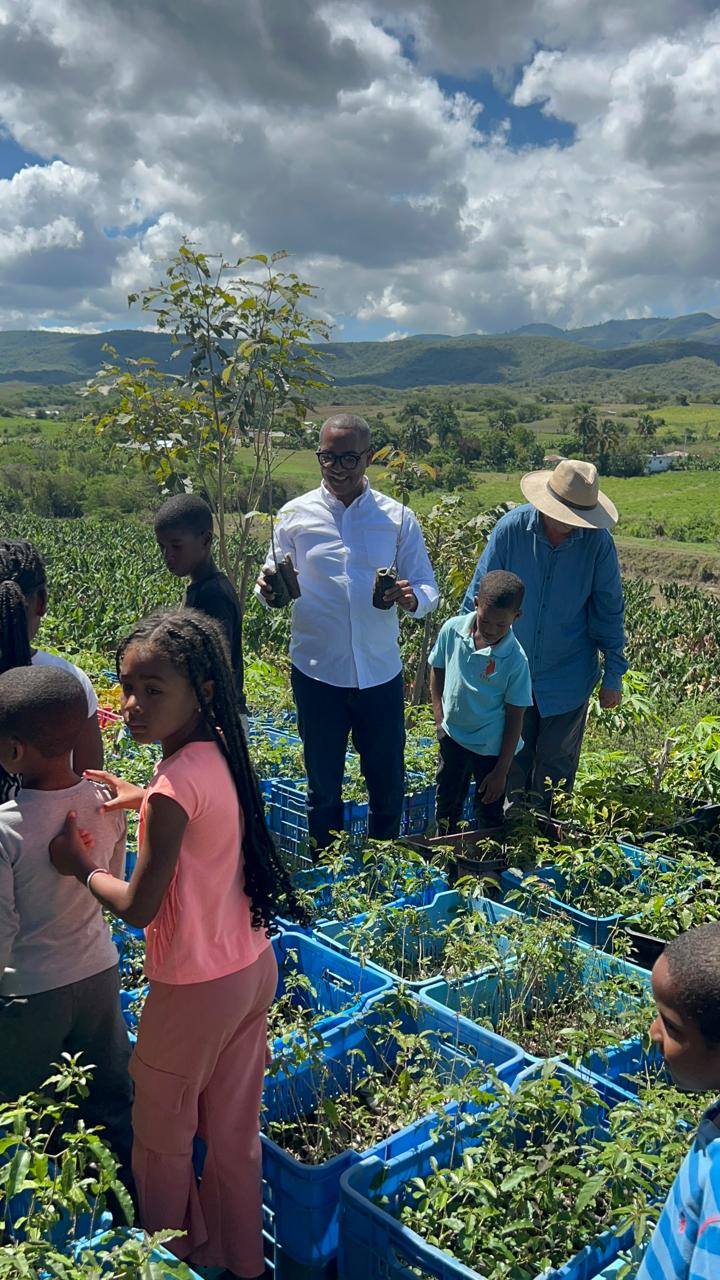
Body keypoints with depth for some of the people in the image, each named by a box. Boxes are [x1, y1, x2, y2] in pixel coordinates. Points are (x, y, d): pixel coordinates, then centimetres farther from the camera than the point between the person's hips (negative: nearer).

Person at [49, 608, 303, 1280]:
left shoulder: (176, 784, -29)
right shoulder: (218, 752, -5)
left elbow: (138, 907, -21)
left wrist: (81, 866, -6)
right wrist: (146, 796, 10)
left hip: (194, 990, -8)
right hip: (252, 966, 8)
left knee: (161, 1136, 19)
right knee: (234, 1129, 25)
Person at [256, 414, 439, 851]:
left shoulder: (398, 518, 0)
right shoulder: (295, 515, -1)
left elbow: (427, 587, 3)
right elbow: (276, 586, 6)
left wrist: (412, 598, -20)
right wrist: (269, 590, -18)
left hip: (380, 673, 1)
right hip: (317, 673, -1)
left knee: (389, 785, 13)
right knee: (323, 786, 14)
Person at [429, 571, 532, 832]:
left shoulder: (515, 659, -22)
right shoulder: (453, 630, -14)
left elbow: (515, 718, -14)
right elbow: (437, 671, 5)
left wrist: (501, 772, -12)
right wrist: (439, 718, -2)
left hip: (491, 748, -3)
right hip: (453, 735, 4)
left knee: (489, 816, 11)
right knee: (446, 806, 21)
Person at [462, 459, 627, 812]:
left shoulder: (597, 541, -13)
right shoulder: (511, 529, -14)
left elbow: (609, 611, -2)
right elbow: (480, 596, -4)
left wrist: (613, 676, 2)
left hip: (567, 678, -1)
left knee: (556, 766, 12)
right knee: (512, 759, 16)